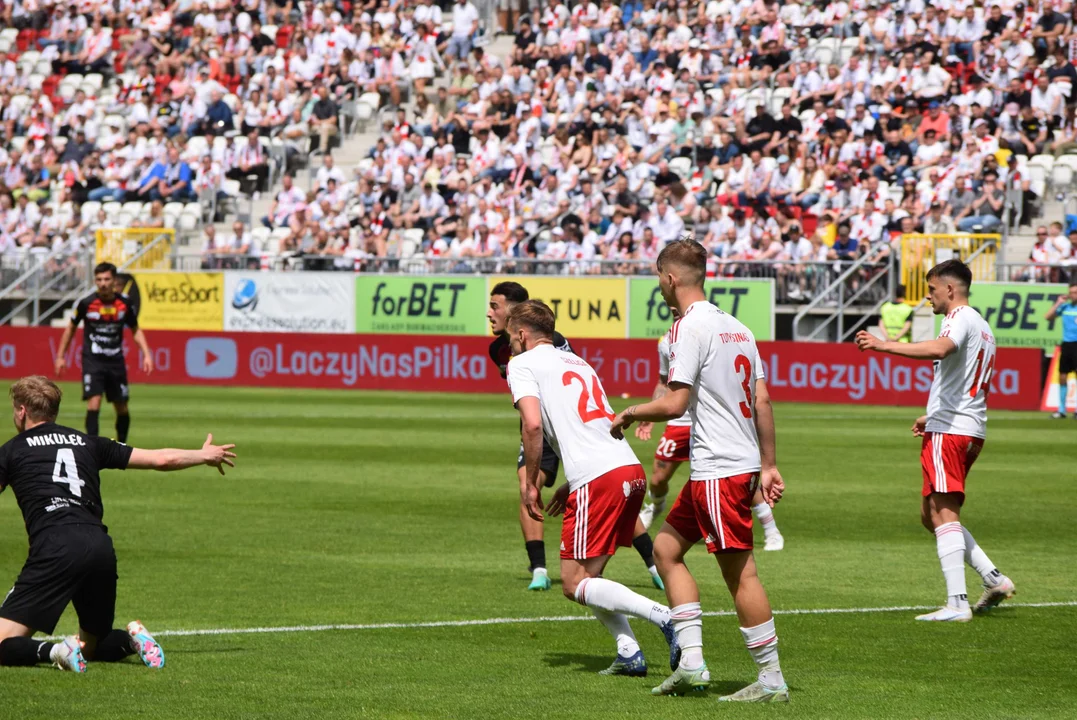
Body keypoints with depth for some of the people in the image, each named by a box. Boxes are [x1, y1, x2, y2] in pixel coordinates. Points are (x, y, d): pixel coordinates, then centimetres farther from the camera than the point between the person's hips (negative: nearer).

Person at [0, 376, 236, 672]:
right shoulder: (87, 443, 23)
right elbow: (161, 459, 25)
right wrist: (204, 455, 43)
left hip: (53, 550, -5)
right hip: (101, 549, 5)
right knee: (91, 645, 24)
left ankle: (55, 652, -30)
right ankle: (131, 639, -5)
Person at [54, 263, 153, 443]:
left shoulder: (124, 303, -2)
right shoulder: (86, 303, -7)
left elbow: (136, 330, 12)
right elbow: (71, 328, 8)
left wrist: (146, 354, 2)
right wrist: (60, 356, 9)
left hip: (116, 361, 3)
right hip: (92, 361, -3)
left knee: (122, 408, 8)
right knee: (94, 402, -18)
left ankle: (121, 444, 29)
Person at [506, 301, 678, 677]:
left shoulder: (522, 364, 4)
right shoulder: (576, 361, 28)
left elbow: (533, 424, -11)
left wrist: (530, 483, 0)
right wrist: (569, 486, 29)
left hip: (599, 478, -8)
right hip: (632, 471, 8)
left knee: (575, 584, -2)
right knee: (587, 576, 18)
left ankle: (665, 617, -18)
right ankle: (629, 653, 5)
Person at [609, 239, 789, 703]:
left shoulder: (690, 327, -12)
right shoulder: (736, 327, 14)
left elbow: (675, 403, -18)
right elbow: (762, 401, 14)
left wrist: (630, 414, -1)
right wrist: (768, 465, 17)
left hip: (719, 469, -10)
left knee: (740, 572, -6)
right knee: (667, 547, 15)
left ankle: (771, 679, -3)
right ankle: (691, 662, 11)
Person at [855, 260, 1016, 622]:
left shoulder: (961, 317, -8)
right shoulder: (981, 327, 24)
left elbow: (940, 348, -32)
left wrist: (884, 345, -34)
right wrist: (932, 416, 39)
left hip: (948, 430, -10)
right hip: (971, 431, 10)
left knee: (943, 513, -12)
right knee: (931, 515, 15)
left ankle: (957, 603, -18)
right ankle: (993, 578, 9)